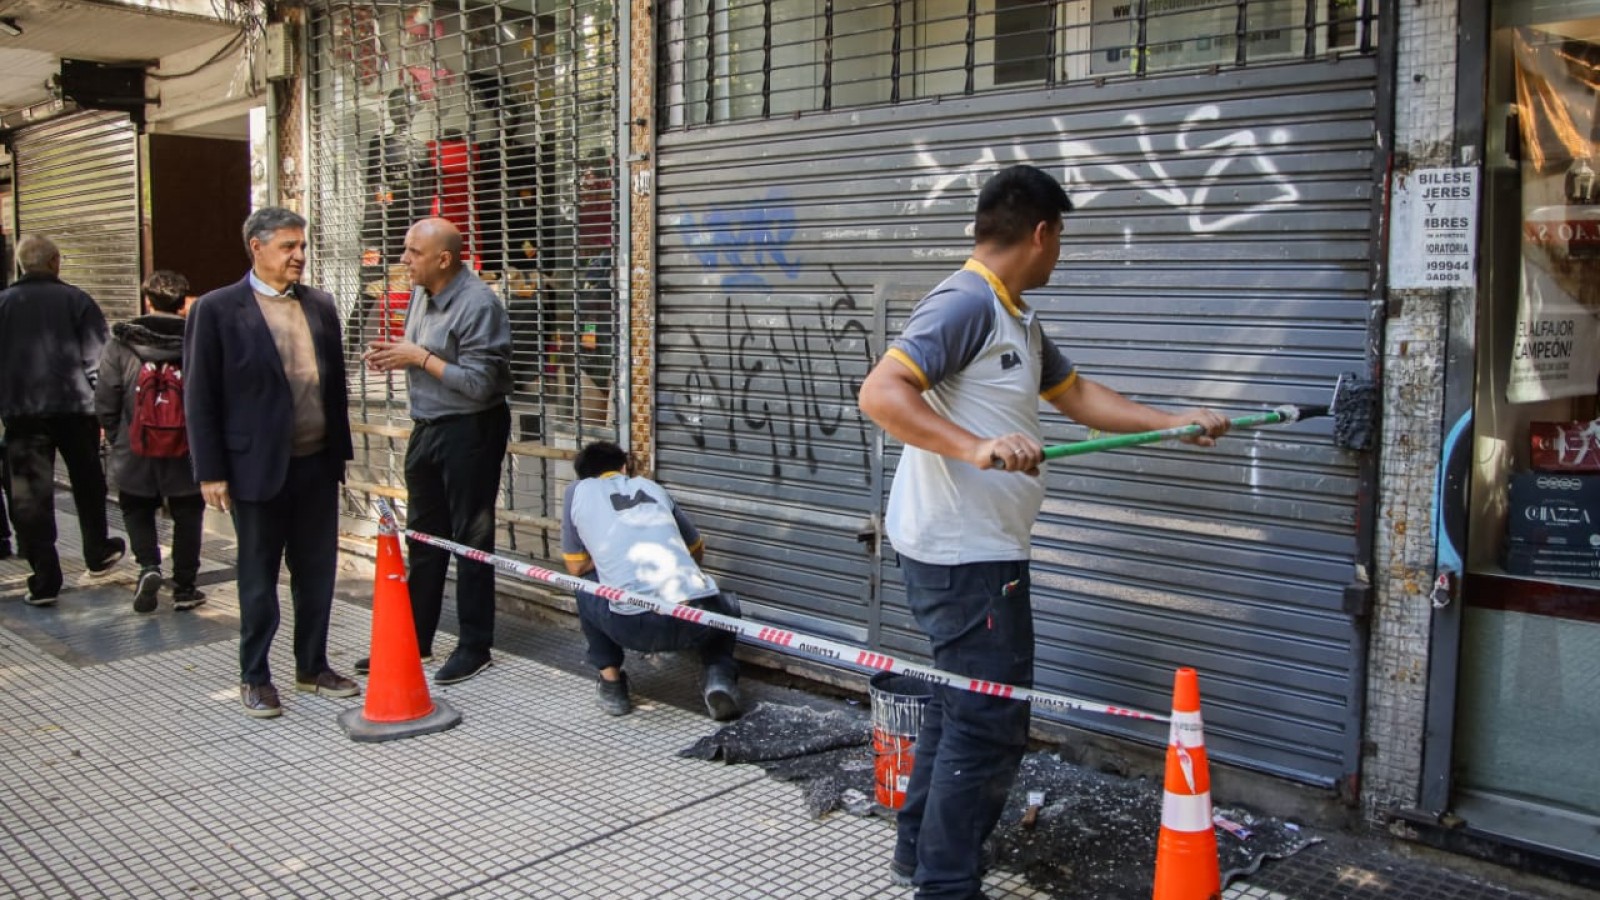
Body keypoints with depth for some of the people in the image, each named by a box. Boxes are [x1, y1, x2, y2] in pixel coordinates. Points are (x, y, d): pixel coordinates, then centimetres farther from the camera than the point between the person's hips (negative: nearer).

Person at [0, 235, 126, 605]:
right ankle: (98, 554, 34)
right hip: (75, 407, 0)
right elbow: (96, 359, -5)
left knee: (30, 495, 2)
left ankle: (44, 580, 0)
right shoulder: (77, 300, -1)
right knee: (87, 483, 18)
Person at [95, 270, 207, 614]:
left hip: (135, 453, 0)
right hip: (188, 452, 0)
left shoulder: (122, 344, -6)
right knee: (187, 515, 13)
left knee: (137, 510, 19)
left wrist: (117, 437, 11)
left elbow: (105, 401, -3)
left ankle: (148, 566, -2)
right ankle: (184, 588, 15)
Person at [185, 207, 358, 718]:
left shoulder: (319, 306, 8)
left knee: (317, 574, 12)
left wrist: (340, 452, 11)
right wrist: (210, 472, -9)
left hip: (317, 465, 5)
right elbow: (200, 398, -6)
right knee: (258, 579, 8)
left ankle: (312, 667, 27)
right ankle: (255, 677, 21)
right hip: (258, 467, -4)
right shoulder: (217, 310, -6)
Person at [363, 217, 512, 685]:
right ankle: (414, 638, 28)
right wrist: (395, 357, -1)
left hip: (470, 431, -9)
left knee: (470, 538, 2)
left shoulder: (478, 306, -19)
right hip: (427, 427, 9)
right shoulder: (420, 294, 7)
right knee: (423, 536, 16)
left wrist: (419, 358, -18)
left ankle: (474, 646, 14)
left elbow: (479, 383, -22)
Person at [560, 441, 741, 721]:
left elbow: (576, 567, 25)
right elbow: (697, 549, 40)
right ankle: (720, 678, 11)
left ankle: (611, 683, 23)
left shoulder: (578, 491, 19)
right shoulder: (651, 486, 28)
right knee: (726, 606, 37)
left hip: (636, 626, -2)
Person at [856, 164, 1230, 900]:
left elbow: (1077, 395, 26)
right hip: (962, 556, -11)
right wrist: (976, 448, -38)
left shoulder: (1017, 318, 16)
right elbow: (879, 394, -27)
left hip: (981, 552, 11)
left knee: (960, 704, 20)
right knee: (990, 725, -4)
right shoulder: (964, 302, -17)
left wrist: (1173, 422, 23)